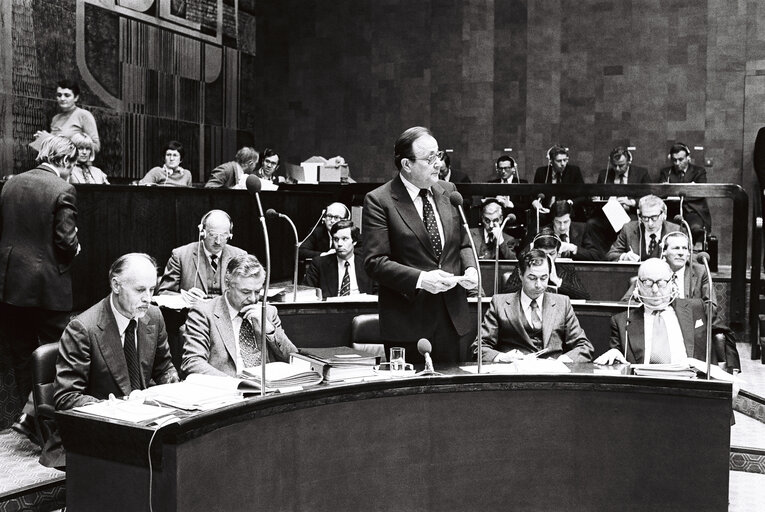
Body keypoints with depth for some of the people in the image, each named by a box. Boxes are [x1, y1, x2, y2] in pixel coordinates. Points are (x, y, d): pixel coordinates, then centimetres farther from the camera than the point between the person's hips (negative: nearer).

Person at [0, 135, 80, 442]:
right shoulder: (63, 191, -13)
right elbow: (65, 241, -17)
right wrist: (75, 248, 4)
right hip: (48, 285, -6)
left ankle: (31, 411, 24)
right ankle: (32, 414, 0)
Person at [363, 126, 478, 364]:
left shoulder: (448, 191, 9)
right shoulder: (379, 201, -9)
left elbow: (463, 242, 17)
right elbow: (375, 262, -13)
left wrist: (470, 268, -3)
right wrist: (420, 279, -23)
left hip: (451, 316, 5)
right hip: (407, 320, -5)